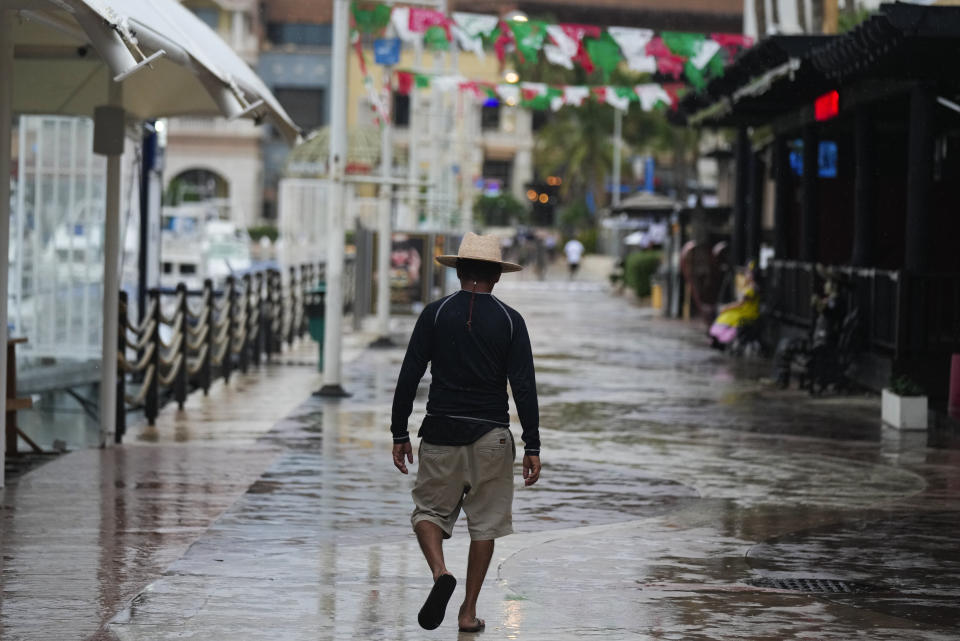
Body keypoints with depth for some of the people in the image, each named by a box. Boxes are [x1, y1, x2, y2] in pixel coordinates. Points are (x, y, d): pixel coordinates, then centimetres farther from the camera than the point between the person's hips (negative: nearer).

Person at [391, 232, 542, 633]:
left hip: (441, 434, 0)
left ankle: (440, 572, -16)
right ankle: (469, 611, 11)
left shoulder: (435, 314, -1)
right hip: (491, 435, 0)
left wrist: (399, 434, 4)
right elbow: (524, 387, -5)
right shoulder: (510, 321, -2)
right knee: (484, 524, 10)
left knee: (429, 510, 12)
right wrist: (532, 446, -2)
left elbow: (409, 377, -3)